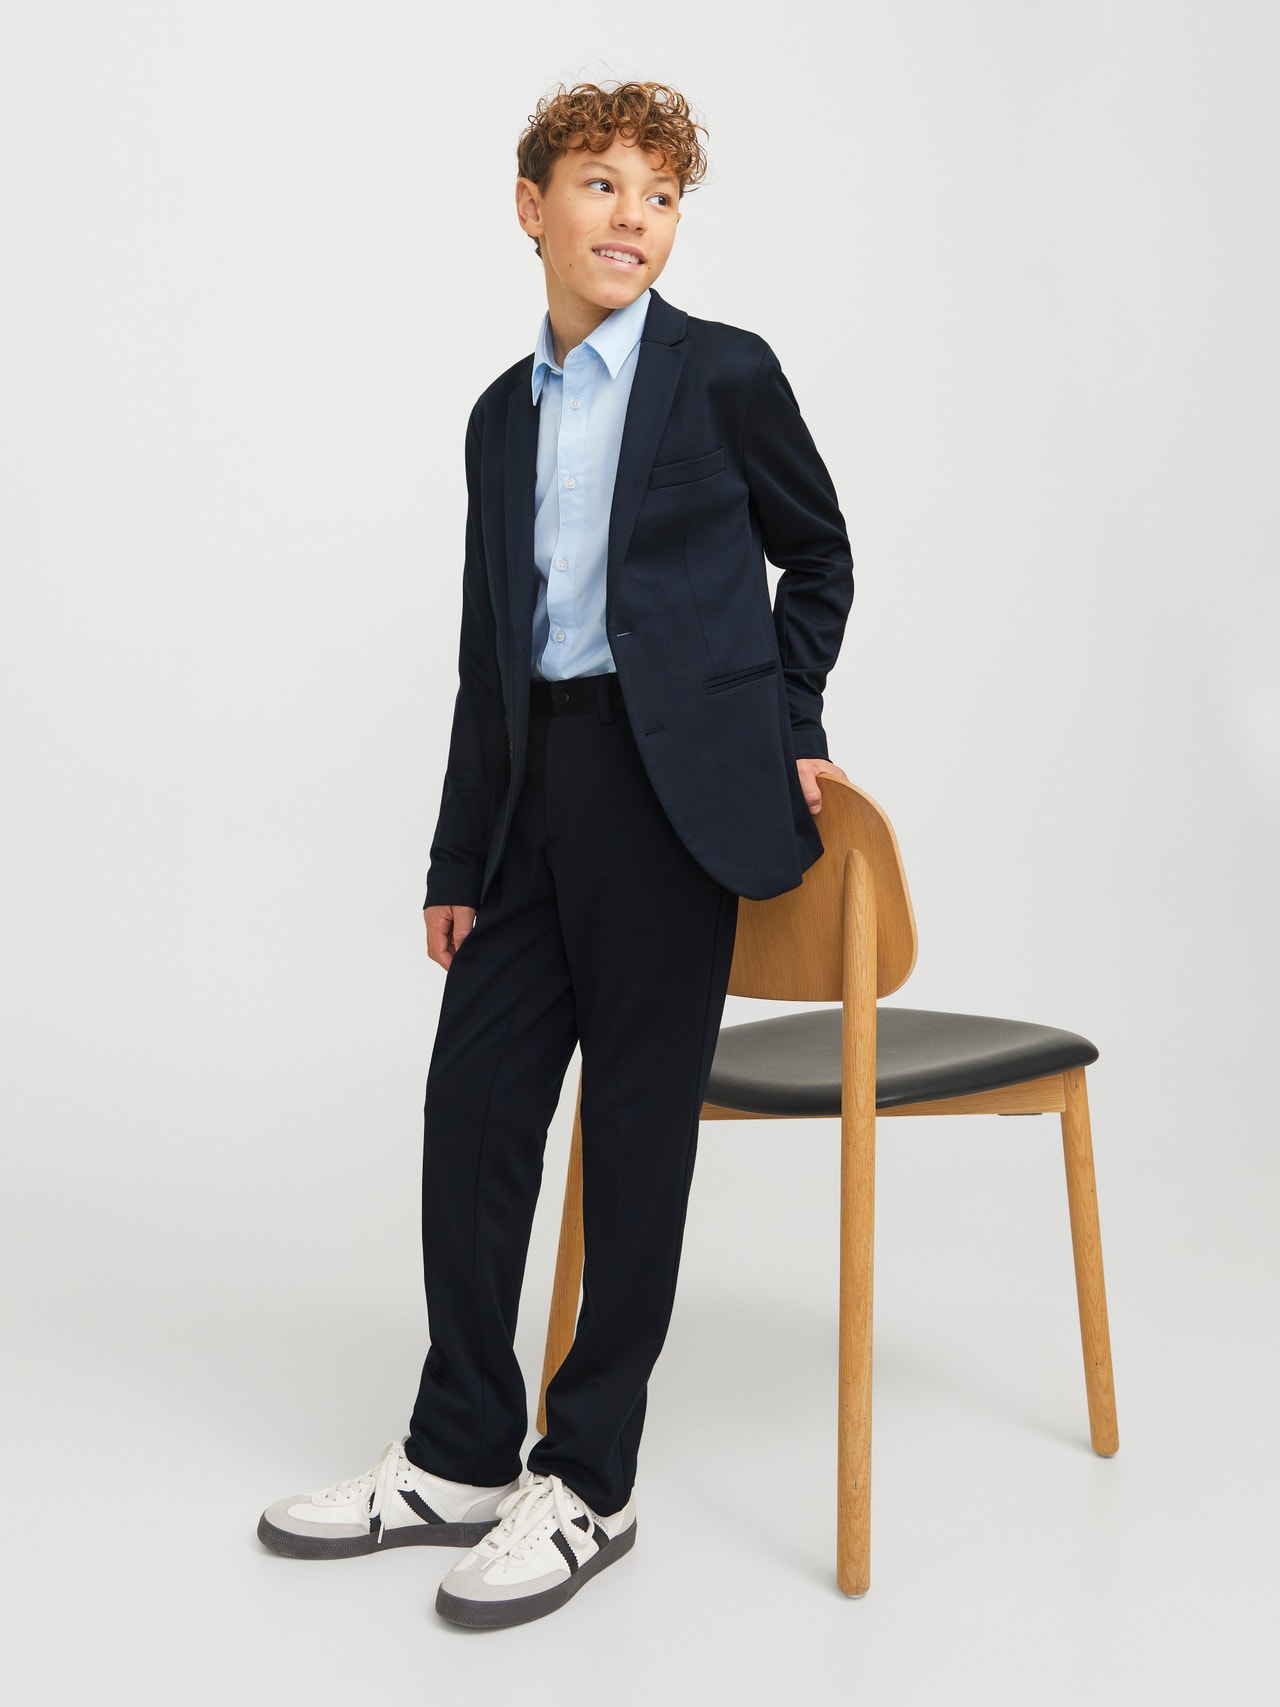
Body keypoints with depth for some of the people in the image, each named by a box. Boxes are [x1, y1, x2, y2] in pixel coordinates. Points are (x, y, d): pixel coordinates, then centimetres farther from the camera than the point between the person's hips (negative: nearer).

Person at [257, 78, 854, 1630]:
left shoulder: (724, 374, 0)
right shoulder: (503, 414, 15)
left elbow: (816, 555, 12)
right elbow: (489, 650, 14)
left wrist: (787, 731, 6)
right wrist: (456, 862, 10)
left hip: (673, 782, -5)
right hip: (536, 786, 6)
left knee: (636, 1126, 0)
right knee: (474, 1102, 5)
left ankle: (590, 1482, 12)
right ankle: (460, 1458, 19)